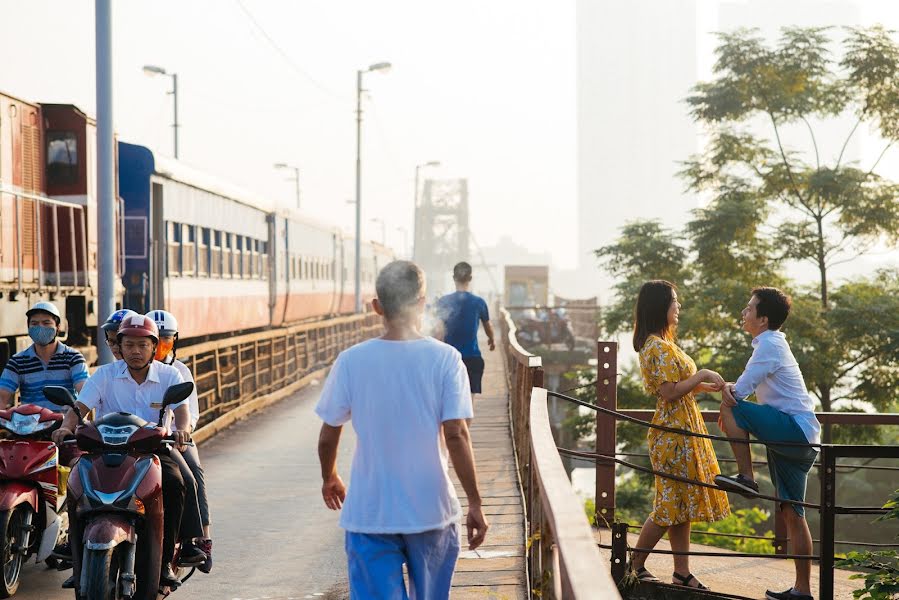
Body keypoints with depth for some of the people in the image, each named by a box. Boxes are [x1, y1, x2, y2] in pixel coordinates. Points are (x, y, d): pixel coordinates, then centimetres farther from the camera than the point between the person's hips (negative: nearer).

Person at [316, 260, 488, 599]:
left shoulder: (350, 362, -6)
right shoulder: (445, 359, -9)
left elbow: (328, 437, 2)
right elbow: (456, 436, -13)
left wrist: (329, 478, 21)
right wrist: (475, 503, -6)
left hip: (369, 516, 0)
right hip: (431, 511, 0)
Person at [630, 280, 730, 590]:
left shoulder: (662, 344, 15)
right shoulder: (658, 347, -18)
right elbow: (670, 392, -23)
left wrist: (706, 386, 10)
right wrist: (703, 375, -16)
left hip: (684, 431, 10)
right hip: (674, 433, -10)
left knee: (682, 504, 10)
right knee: (671, 506, -4)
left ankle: (682, 572, 14)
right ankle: (635, 567, 7)